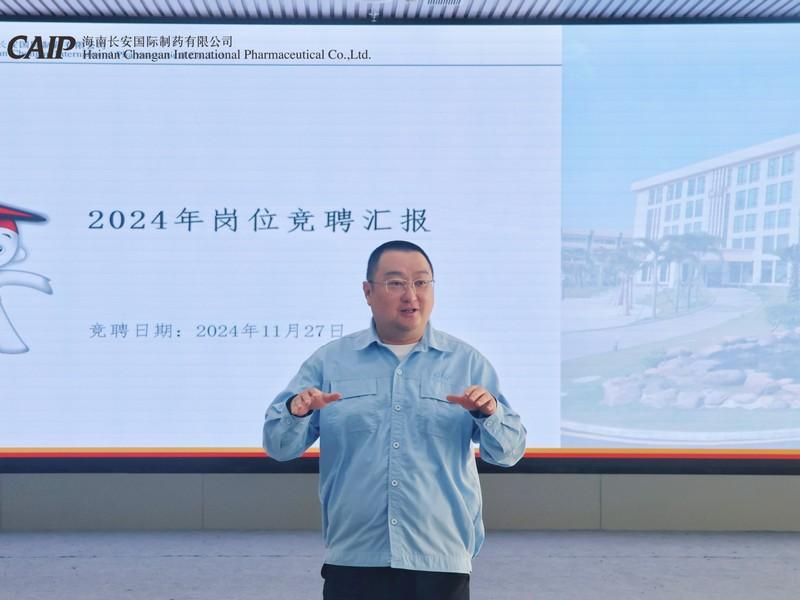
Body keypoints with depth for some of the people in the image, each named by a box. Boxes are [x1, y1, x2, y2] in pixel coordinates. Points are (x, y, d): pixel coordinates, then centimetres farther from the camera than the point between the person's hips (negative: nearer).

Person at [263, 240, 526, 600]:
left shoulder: (466, 362, 5)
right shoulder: (329, 361, 5)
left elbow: (508, 452, 2)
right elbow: (279, 446, 3)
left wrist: (488, 412, -19)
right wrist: (296, 412, -18)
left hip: (442, 565, 0)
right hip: (352, 564, 0)